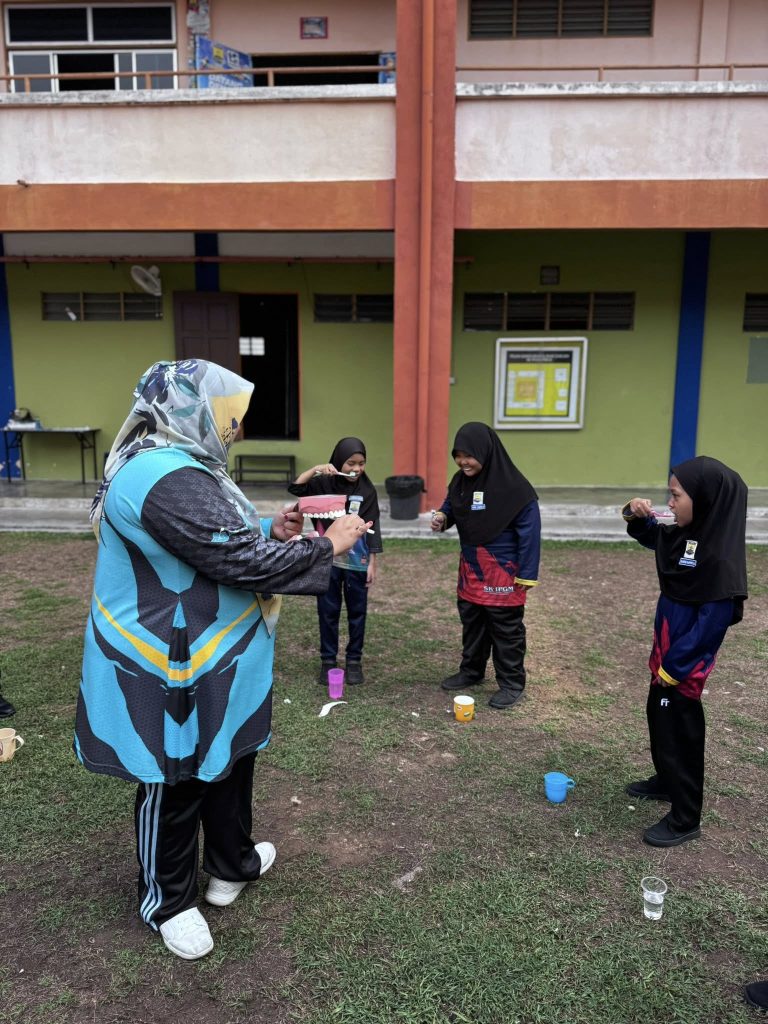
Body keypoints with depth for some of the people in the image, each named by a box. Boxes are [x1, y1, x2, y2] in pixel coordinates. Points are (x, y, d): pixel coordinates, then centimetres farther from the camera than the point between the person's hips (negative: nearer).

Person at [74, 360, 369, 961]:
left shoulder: (173, 467, 9)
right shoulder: (168, 481, -28)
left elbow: (220, 547, 14)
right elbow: (240, 561, -29)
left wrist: (271, 535, -2)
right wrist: (328, 546, -17)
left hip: (211, 661, 11)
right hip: (174, 670, -11)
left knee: (229, 762, 24)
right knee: (173, 784, 11)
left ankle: (232, 865, 46)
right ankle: (168, 901, 34)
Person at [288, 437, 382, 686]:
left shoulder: (367, 490, -1)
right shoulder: (324, 483, -2)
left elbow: (372, 528, 0)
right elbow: (295, 488, -14)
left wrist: (372, 563, -2)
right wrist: (316, 469, -24)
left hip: (357, 562, 0)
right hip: (328, 560, 0)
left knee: (357, 612, 9)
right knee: (328, 612, 8)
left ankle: (354, 661, 23)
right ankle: (328, 661, 21)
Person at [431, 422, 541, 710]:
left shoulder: (514, 488, -21)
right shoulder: (461, 481, -1)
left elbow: (529, 533, -18)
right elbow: (451, 507, 16)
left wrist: (526, 576, -18)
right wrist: (442, 517, -9)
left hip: (503, 572, -7)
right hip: (470, 569, 7)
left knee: (506, 629, 5)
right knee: (471, 622, 19)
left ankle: (512, 683, 19)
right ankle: (471, 671, 35)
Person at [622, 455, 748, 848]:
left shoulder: (720, 556, -28)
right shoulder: (686, 533, -3)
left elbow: (713, 620, -25)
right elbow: (654, 540, 19)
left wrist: (675, 666, -19)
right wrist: (639, 518, -3)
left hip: (685, 661, -9)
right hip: (666, 649, 9)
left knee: (679, 731, 6)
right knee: (658, 716, 24)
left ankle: (685, 819, 24)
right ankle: (666, 781, 47)